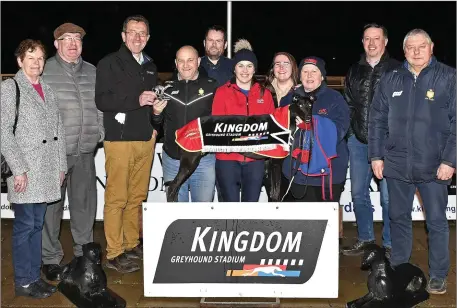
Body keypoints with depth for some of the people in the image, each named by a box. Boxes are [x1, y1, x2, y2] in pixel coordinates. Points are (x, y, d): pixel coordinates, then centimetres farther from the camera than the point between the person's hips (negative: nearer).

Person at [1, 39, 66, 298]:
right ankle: (24, 282, 10)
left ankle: (35, 276, 21)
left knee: (37, 225, 12)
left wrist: (61, 166, 10)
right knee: (25, 226, 0)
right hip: (25, 171, -6)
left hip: (48, 171, 6)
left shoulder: (48, 90, 14)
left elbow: (59, 129, 15)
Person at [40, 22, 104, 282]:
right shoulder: (44, 71, -2)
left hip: (85, 152, 4)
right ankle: (51, 258, 13)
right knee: (52, 205, 1)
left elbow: (100, 106, 18)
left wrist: (100, 132, 8)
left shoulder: (92, 72, 13)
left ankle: (85, 253, 25)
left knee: (85, 203, 11)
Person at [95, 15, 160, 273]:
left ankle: (132, 245, 21)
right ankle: (115, 254, 2)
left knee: (137, 197, 10)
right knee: (117, 199, -5)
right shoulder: (110, 63, -1)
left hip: (146, 140, 6)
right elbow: (102, 100, -11)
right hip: (120, 139, -6)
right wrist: (136, 100, -20)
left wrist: (155, 126, 12)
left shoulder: (150, 66, 19)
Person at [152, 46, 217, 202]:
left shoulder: (212, 87, 0)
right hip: (172, 160, 3)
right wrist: (156, 112, -7)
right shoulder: (166, 87, 8)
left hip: (204, 160, -2)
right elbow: (156, 123, 14)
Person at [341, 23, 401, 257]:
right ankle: (365, 239, 26)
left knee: (388, 196, -1)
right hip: (358, 141, 5)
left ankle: (390, 244, 12)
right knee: (358, 193, 11)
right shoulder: (354, 71, 14)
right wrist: (350, 131, 11)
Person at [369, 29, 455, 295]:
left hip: (434, 166, -3)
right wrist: (376, 155, 4)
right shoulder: (391, 80, 6)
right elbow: (377, 120, 9)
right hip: (397, 165, 3)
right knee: (399, 217, 14)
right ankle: (398, 266, 29)